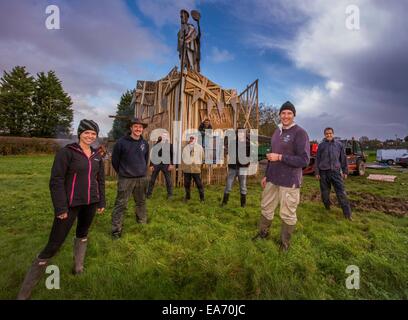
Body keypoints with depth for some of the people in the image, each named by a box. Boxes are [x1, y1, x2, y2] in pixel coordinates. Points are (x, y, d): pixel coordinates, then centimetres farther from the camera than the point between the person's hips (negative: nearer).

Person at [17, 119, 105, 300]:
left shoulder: (97, 156, 5)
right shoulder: (67, 152, -11)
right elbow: (56, 180, -12)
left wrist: (101, 202, 12)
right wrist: (60, 208, -15)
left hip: (90, 203, 5)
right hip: (71, 204, -5)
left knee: (83, 234, 20)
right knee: (54, 244, 0)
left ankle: (78, 267, 40)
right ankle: (24, 293, 19)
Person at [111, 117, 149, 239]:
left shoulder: (145, 143, 5)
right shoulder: (121, 142, -8)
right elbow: (115, 160, 0)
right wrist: (121, 172, 8)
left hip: (142, 179, 4)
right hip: (125, 179, -4)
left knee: (141, 202, 17)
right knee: (121, 204, 0)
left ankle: (142, 223, 35)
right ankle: (116, 230, 13)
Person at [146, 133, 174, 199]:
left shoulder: (170, 145, 4)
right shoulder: (156, 145, 8)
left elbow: (172, 155, 0)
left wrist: (171, 164, -9)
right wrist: (151, 165, 2)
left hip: (165, 164, -2)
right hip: (156, 164, 2)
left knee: (168, 180, 5)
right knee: (152, 179, 7)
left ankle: (170, 194, 18)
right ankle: (149, 193, 19)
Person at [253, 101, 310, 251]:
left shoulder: (300, 133, -10)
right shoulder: (277, 132, 12)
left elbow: (304, 160, -16)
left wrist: (280, 157, -20)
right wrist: (266, 175, 18)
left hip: (289, 182, -6)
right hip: (272, 179, 7)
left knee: (288, 214, 6)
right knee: (266, 208, 17)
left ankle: (285, 243, 27)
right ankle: (263, 233, 38)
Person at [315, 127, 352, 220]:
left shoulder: (339, 144, 8)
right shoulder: (321, 145, 5)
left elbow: (343, 159, 11)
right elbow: (317, 160, 6)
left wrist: (345, 171, 8)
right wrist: (317, 172, 1)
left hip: (336, 171, 0)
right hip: (323, 172, 0)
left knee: (341, 193, -3)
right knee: (325, 192, 9)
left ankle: (347, 213, 3)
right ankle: (327, 207, 29)